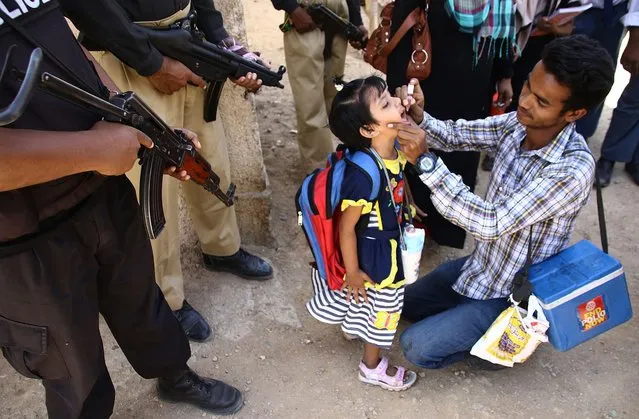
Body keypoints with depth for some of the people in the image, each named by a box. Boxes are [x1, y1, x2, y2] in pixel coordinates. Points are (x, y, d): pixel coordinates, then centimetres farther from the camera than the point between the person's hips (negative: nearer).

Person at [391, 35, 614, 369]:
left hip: (514, 292, -7)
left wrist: (425, 161, -43)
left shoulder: (573, 170, -33)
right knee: (403, 304, 18)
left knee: (416, 348, -8)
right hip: (482, 264, 7)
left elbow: (491, 223, -37)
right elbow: (454, 135, -7)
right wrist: (418, 118, -30)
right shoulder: (517, 124, -12)